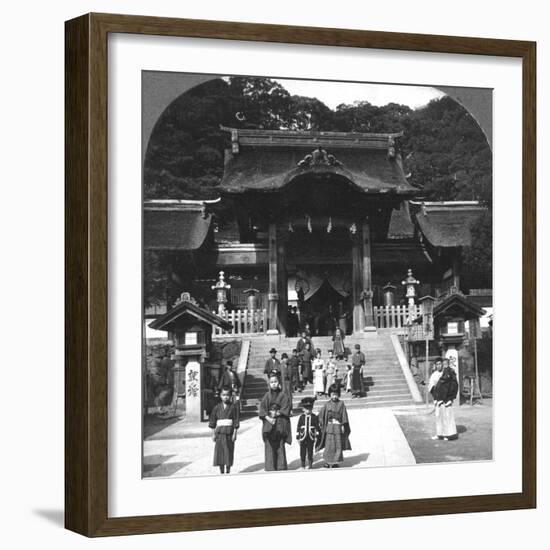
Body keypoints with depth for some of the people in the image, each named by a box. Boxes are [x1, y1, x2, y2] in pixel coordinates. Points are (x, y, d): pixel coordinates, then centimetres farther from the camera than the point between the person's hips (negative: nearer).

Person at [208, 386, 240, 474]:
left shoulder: (234, 407, 0)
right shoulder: (217, 408, 5)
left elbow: (236, 422, -1)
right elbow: (212, 422, 9)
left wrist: (234, 434, -6)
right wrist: (213, 434, 4)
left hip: (229, 434, -2)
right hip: (219, 433, 2)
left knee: (229, 454, 2)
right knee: (219, 453, 1)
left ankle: (227, 472, 13)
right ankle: (221, 472, 9)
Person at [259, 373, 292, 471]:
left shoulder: (283, 395, 4)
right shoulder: (266, 396, 8)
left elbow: (286, 408, -4)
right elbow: (262, 409, 1)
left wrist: (277, 413, -13)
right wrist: (268, 418, -13)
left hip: (280, 425, -1)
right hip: (268, 423, 1)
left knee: (280, 446, -1)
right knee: (269, 446, -2)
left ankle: (281, 467, 4)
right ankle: (270, 468, 0)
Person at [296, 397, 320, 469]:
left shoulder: (314, 417, 1)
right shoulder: (301, 417, 0)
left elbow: (317, 427, 4)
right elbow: (298, 427, 2)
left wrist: (316, 436, 1)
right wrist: (297, 437, 0)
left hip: (311, 437, 0)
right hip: (303, 437, 0)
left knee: (310, 452, 4)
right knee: (302, 452, 4)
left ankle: (310, 465, 15)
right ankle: (303, 465, 14)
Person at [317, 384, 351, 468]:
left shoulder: (341, 404, 2)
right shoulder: (327, 404, 4)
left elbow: (344, 415, 2)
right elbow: (321, 414, 9)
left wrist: (343, 425, -3)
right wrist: (321, 423, 1)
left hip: (338, 427, 0)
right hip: (329, 427, 0)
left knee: (338, 445, 2)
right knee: (329, 445, -1)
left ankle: (336, 462, 10)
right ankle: (327, 461, 6)